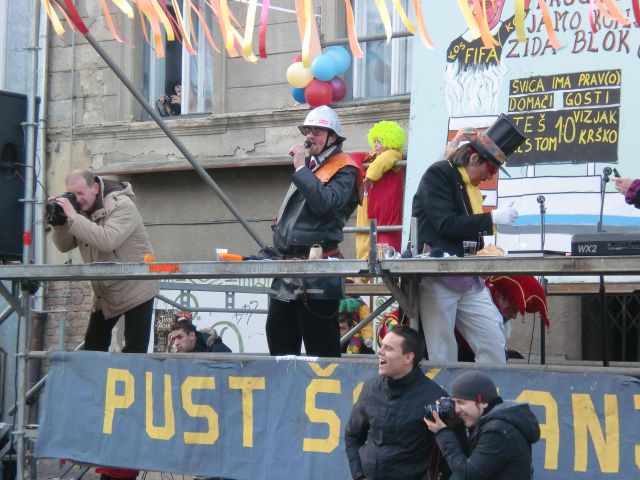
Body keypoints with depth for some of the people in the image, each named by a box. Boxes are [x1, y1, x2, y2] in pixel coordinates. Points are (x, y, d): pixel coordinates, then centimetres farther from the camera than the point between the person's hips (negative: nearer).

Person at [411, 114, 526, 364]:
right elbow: (445, 224, -17)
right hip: (437, 278, -8)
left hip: (469, 281, 8)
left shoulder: (471, 186, 19)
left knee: (494, 346, 0)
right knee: (442, 356, -6)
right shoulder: (438, 174, -6)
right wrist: (491, 218, -15)